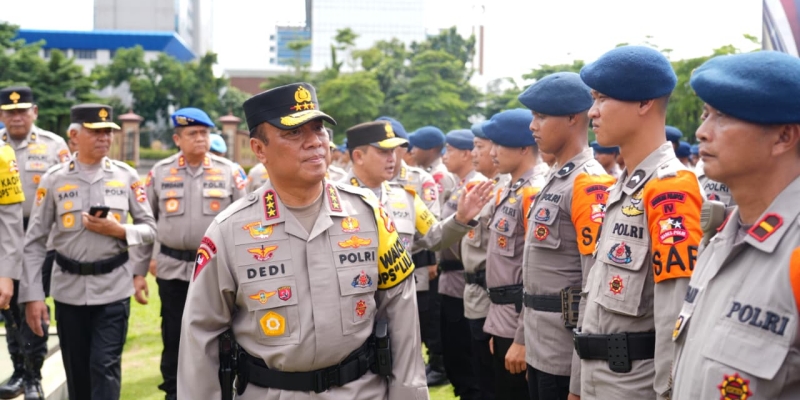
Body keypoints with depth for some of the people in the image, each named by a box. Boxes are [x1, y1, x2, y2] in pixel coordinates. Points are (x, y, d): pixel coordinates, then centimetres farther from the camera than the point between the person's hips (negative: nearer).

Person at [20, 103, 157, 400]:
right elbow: (34, 242, 0)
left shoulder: (127, 176, 1)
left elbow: (150, 229, 6)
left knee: (105, 366, -3)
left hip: (113, 288, -1)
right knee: (76, 370, 12)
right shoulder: (53, 179, -1)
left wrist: (118, 230, -14)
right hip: (69, 289, 1)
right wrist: (32, 296, -5)